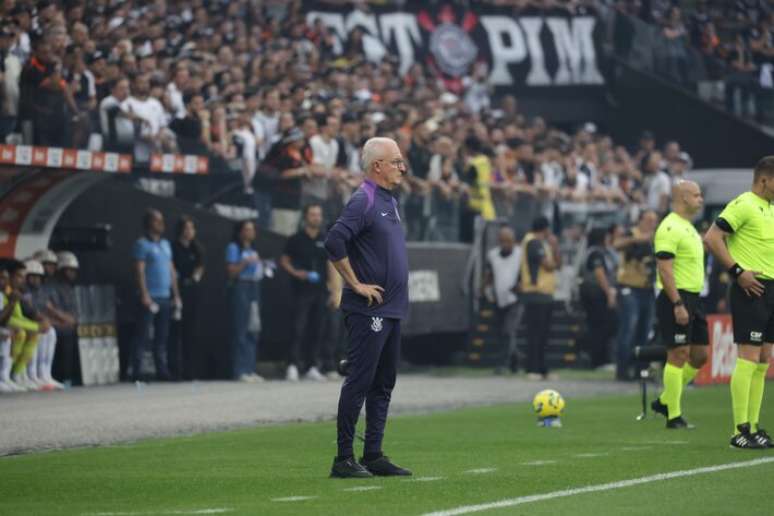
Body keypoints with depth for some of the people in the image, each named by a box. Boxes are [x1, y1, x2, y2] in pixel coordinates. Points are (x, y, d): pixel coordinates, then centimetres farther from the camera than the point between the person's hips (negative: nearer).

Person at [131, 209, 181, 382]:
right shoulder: (142, 244, -3)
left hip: (165, 297, 7)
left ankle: (162, 370, 12)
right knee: (143, 335, -7)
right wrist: (144, 295, -18)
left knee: (162, 336, 8)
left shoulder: (165, 244, 18)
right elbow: (139, 270, -10)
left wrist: (176, 295, 14)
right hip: (150, 297, -7)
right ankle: (136, 372, -6)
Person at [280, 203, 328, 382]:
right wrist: (295, 272, -14)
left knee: (316, 330, 5)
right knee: (299, 328, -11)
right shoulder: (296, 240, 1)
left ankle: (312, 367, 10)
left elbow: (332, 264, 17)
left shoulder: (325, 241, 12)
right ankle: (292, 366, -12)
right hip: (302, 291, -4)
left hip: (320, 291, 4)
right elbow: (284, 261, 4)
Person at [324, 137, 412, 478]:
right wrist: (356, 285, -18)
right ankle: (344, 459, -4)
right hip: (369, 310, -9)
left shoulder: (389, 201, 16)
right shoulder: (363, 201, -13)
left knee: (383, 385, 11)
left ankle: (373, 456, 16)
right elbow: (334, 242, -24)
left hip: (392, 310, 9)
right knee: (359, 382, -7)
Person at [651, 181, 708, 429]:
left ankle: (664, 402, 20)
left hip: (692, 299, 10)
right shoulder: (670, 228, -13)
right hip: (676, 298, -10)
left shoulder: (689, 228, 19)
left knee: (700, 355, 10)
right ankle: (674, 416, -3)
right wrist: (677, 304, -24)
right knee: (678, 355, -8)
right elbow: (664, 269, -20)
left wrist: (691, 303, 20)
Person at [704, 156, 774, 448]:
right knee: (749, 358, -10)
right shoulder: (743, 205, -11)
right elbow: (712, 238, -18)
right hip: (750, 290, -9)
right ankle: (740, 432, -9)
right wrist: (738, 271, -19)